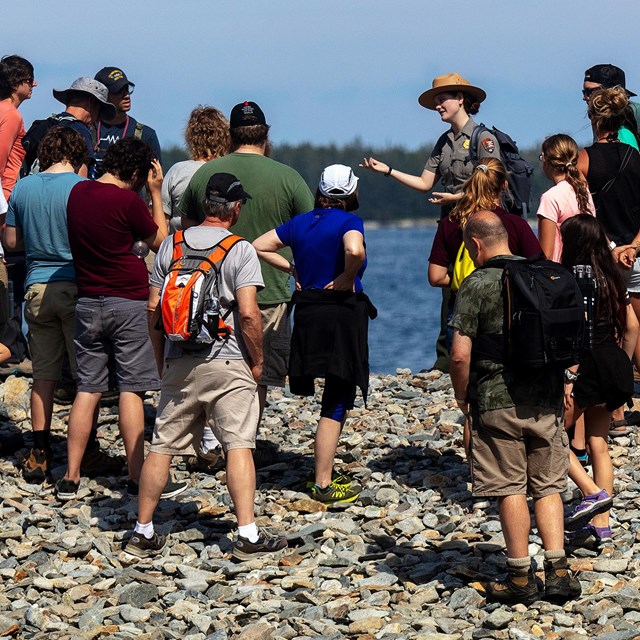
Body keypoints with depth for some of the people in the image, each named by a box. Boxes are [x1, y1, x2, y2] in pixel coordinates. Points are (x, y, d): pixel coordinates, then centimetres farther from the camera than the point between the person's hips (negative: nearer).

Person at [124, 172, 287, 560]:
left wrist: (161, 359, 18)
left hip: (179, 364, 4)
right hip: (227, 363, -4)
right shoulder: (240, 250, -6)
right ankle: (248, 535, -7)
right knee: (239, 446, -3)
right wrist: (258, 361, -1)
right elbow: (248, 313, -14)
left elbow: (153, 307, 7)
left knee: (162, 447, 9)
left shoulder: (172, 244, 6)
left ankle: (144, 532, 13)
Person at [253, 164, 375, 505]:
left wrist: (292, 269, 11)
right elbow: (355, 251, -32)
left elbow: (258, 246, 11)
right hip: (342, 313, -6)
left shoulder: (300, 222, 9)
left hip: (307, 315, 6)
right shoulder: (348, 221, -10)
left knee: (334, 397, 20)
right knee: (336, 404, -1)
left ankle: (325, 472, 25)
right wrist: (347, 278, -14)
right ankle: (323, 485, 0)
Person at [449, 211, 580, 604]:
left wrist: (462, 397, 1)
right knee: (548, 484, 11)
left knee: (511, 488, 3)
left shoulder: (477, 284, -9)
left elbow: (460, 354, -14)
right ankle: (558, 569, 1)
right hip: (548, 399, 4)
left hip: (499, 399, -4)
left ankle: (521, 576, 7)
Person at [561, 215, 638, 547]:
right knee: (599, 444, 12)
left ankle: (593, 493, -9)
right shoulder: (613, 279, 10)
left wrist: (569, 377, -19)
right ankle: (601, 524, 12)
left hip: (589, 365, -8)